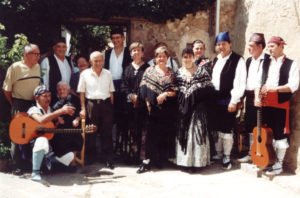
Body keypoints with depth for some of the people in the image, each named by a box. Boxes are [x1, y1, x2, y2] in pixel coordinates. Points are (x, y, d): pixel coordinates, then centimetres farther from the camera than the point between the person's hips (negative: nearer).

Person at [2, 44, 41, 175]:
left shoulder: (37, 67, 7)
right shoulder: (15, 67, -10)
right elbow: (6, 90, -5)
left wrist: (38, 102, 11)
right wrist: (15, 105, 0)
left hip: (34, 104, 5)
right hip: (19, 105, -5)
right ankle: (17, 166, 9)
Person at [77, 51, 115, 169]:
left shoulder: (108, 74, 10)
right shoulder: (85, 74, 4)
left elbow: (111, 92, 11)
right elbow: (81, 93, 4)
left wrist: (111, 107, 3)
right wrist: (83, 109, -2)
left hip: (106, 104, 1)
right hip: (91, 104, -1)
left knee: (107, 132, 2)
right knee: (91, 133, 4)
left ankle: (108, 159, 9)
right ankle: (90, 160, 17)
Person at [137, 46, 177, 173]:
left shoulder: (171, 73, 10)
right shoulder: (150, 70, 7)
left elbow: (175, 91, 5)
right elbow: (144, 88, 2)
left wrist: (166, 94, -13)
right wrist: (147, 103, -7)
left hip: (166, 109, 2)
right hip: (153, 107, -1)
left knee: (164, 134, 5)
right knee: (151, 133, -3)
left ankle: (160, 160, 17)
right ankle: (147, 161, 1)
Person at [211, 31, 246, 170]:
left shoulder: (238, 60, -9)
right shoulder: (216, 60, 14)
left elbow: (240, 83, -14)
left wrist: (234, 101, -17)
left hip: (228, 101, -6)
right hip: (215, 99, 7)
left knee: (226, 129, -1)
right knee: (216, 128, 13)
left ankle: (227, 157, 13)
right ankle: (218, 153, 27)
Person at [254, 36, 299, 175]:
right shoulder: (266, 63, 14)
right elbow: (258, 81, 9)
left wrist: (275, 88, -22)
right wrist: (257, 97, -7)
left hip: (281, 104, -5)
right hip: (265, 104, 5)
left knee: (279, 134, 1)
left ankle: (278, 165, 12)